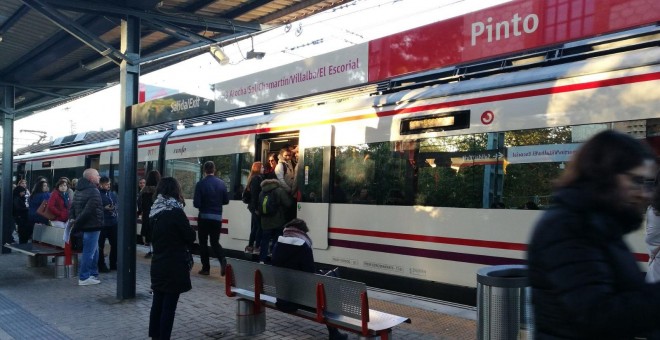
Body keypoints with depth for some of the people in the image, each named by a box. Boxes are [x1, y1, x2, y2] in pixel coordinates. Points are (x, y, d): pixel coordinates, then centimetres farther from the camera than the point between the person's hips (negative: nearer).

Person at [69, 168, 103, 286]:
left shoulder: (79, 191, 15)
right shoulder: (94, 191, -17)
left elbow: (72, 207, 12)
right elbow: (89, 210, -24)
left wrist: (72, 219, 4)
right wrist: (77, 222, -14)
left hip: (84, 226, 10)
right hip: (92, 226, -10)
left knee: (94, 251, 19)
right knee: (89, 252, -3)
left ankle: (93, 274, 26)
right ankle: (84, 278, 2)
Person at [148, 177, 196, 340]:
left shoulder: (155, 211, 5)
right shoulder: (175, 211, -16)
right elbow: (191, 236, -10)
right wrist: (184, 245, 8)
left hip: (158, 263, 7)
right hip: (174, 266, -7)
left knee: (158, 302, 15)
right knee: (169, 305, 0)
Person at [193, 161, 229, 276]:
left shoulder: (200, 184, -11)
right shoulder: (221, 183, 0)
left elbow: (196, 204, -13)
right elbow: (226, 201, 6)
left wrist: (203, 204, 9)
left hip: (204, 217, -3)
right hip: (217, 217, 3)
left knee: (203, 242, 10)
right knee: (215, 242, 12)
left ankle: (206, 268, 11)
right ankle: (223, 260, -13)